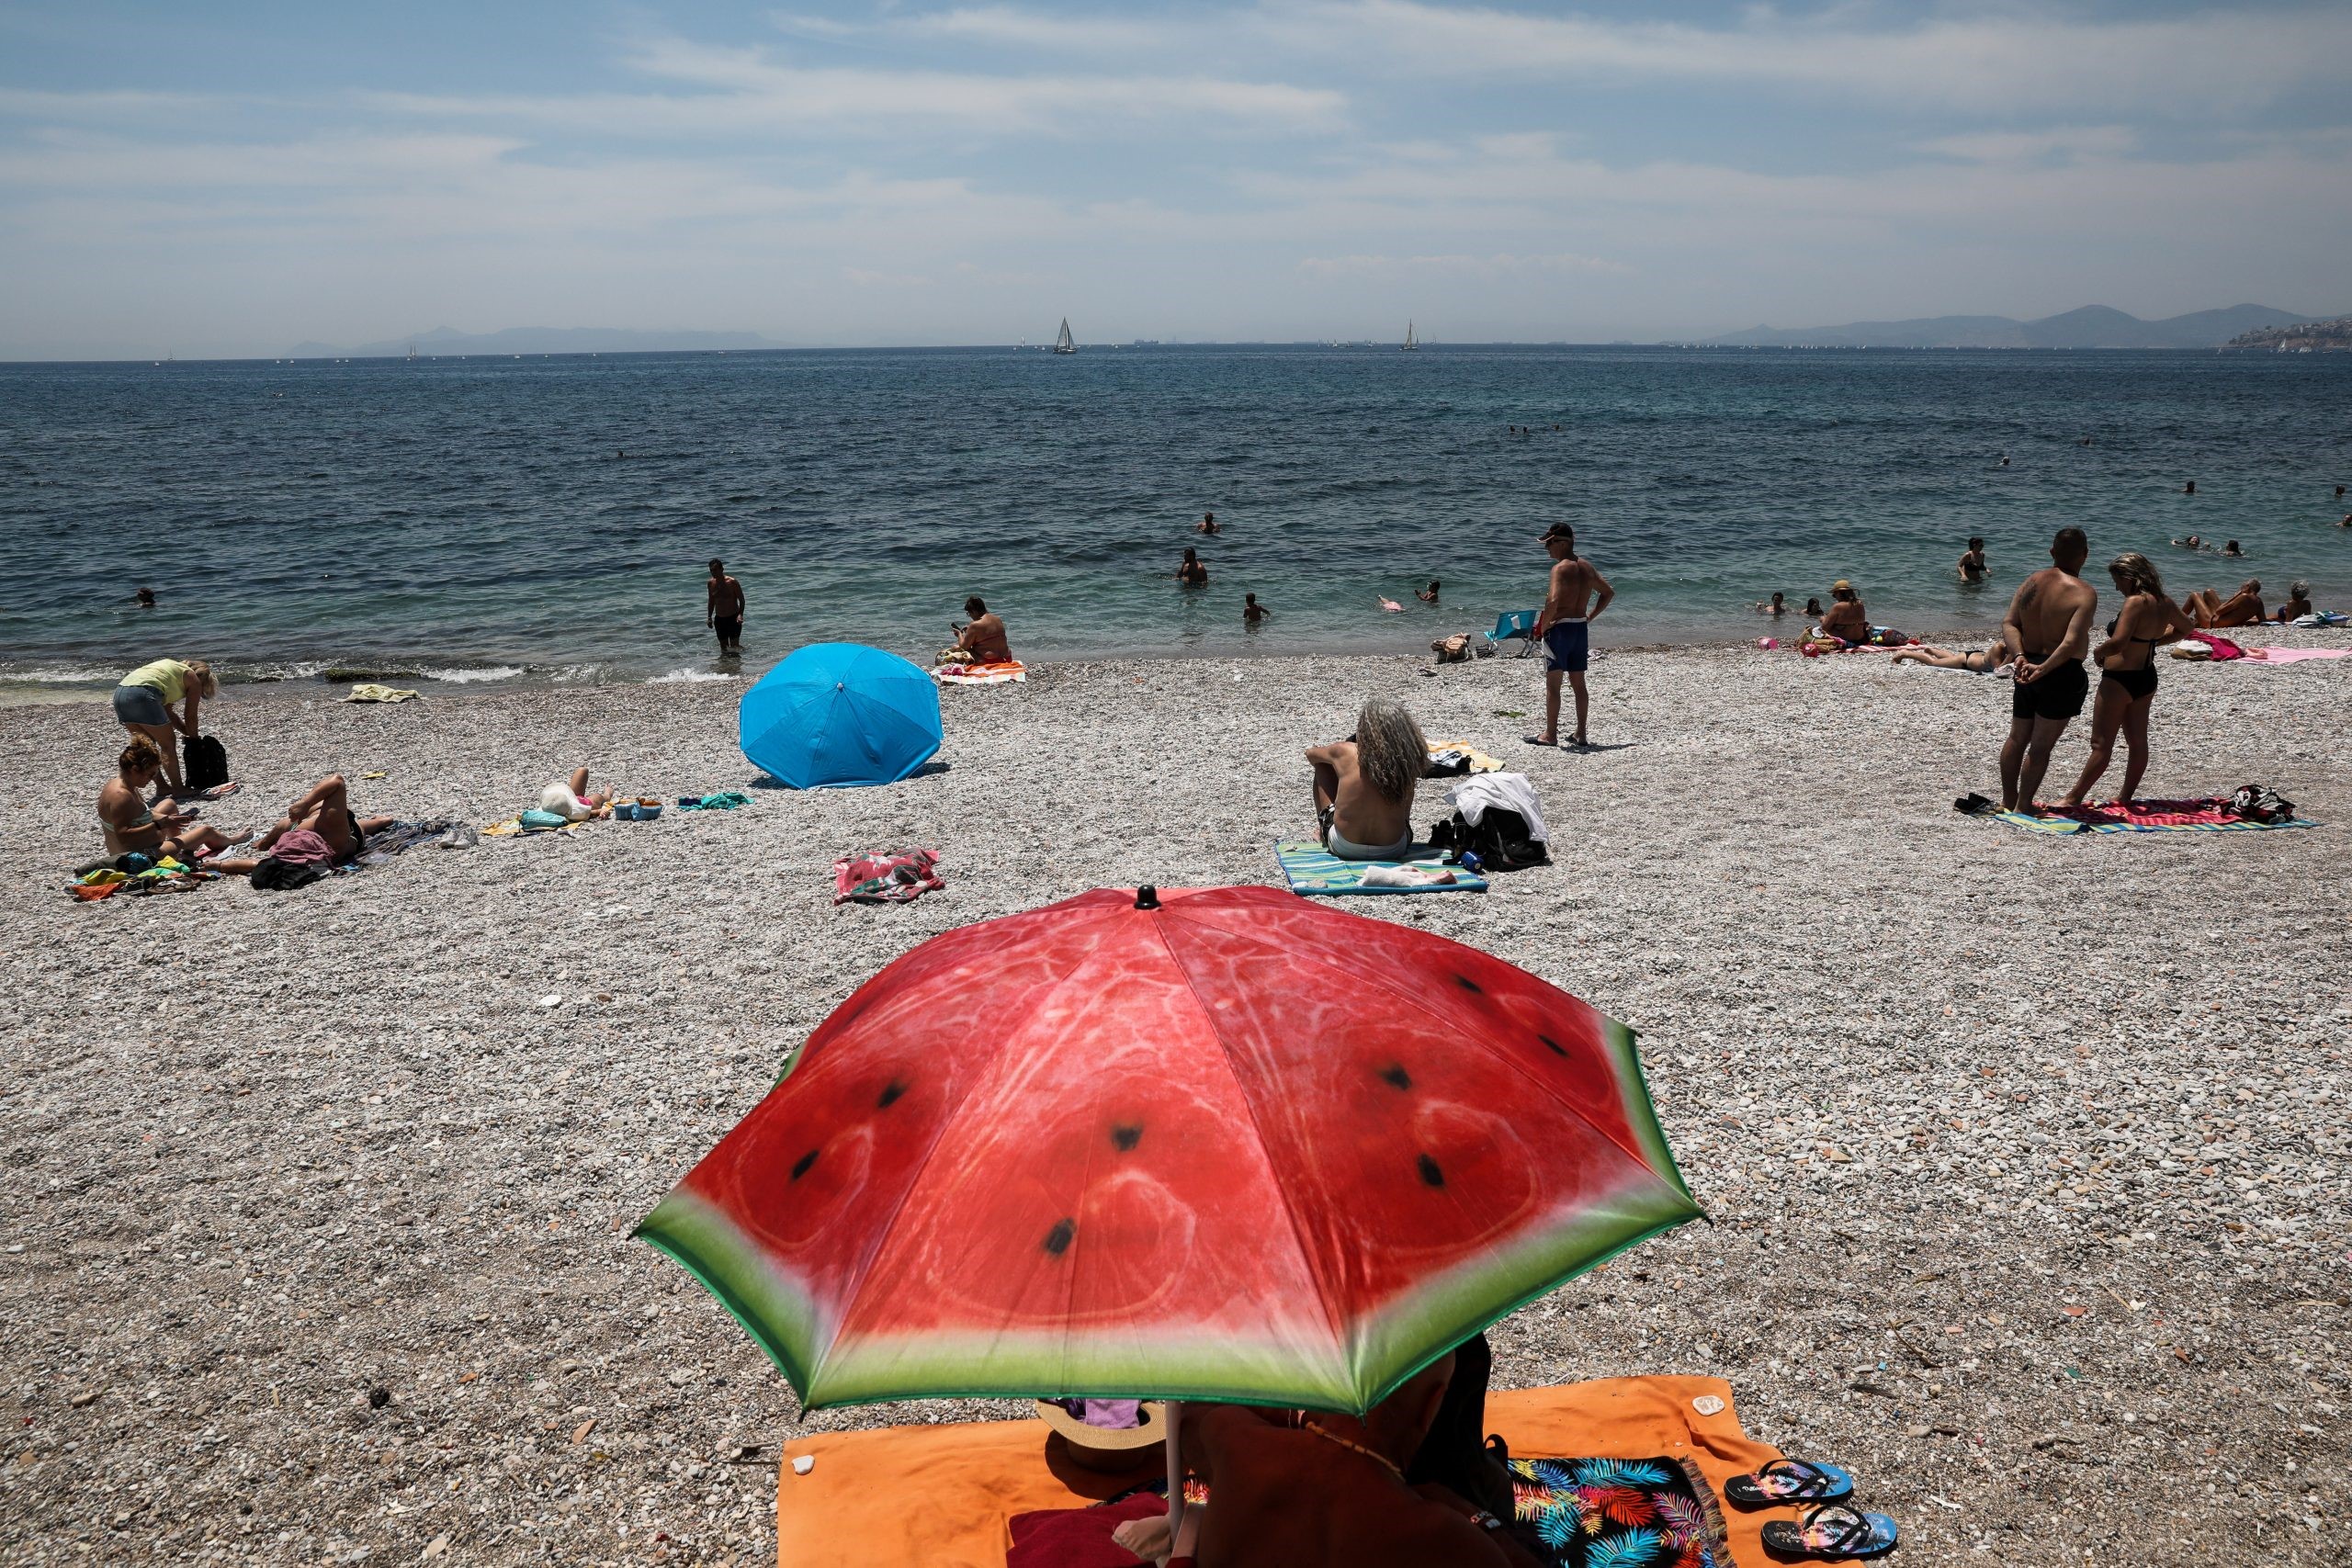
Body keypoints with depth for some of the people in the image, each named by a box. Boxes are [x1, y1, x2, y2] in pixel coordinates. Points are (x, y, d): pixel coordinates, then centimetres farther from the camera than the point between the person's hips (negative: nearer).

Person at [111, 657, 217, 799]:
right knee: (168, 744, 6)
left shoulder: (173, 667, 34)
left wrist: (189, 733, 36)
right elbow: (190, 717, 12)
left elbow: (168, 714, 36)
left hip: (119, 693, 8)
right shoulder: (194, 680, 12)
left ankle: (162, 787, 25)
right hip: (142, 694, -8)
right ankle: (178, 788, 10)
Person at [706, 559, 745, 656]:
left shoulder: (732, 582, -14)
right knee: (723, 647, 8)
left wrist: (740, 615, -23)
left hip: (733, 618, -5)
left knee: (734, 646, -8)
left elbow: (741, 600, -10)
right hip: (719, 619, 5)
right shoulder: (711, 584, 1)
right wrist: (709, 617, 8)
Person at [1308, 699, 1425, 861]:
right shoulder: (1406, 760, -14)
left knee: (1322, 763, 15)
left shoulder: (1345, 753, -14)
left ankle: (1320, 826, 35)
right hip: (1394, 850, 1)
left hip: (1343, 848, -1)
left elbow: (1311, 753, 10)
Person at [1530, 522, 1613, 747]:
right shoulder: (1587, 567, 10)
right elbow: (1608, 592, 20)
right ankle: (1581, 734, 16)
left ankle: (1550, 735, 1)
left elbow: (1553, 601, -28)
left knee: (1553, 684, -1)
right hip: (1581, 628, 8)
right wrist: (1590, 617, 17)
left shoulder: (1560, 568, -15)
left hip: (1560, 628, -8)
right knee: (1579, 683, 13)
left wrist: (1543, 627, -15)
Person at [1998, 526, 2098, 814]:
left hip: (2027, 668, 6)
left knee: (2017, 738, 17)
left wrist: (2021, 656, -15)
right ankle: (2024, 806, 7)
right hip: (2062, 673, -6)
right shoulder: (2084, 593, -15)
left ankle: (2008, 799, 26)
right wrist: (2043, 669, -23)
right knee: (2041, 745, 2)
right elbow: (2072, 642, -26)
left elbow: (2008, 624, -5)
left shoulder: (2030, 582, 3)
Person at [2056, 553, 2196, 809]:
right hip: (2147, 679, 9)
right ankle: (2126, 797, 25)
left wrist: (2097, 652, -12)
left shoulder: (2135, 602, -22)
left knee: (2101, 744, -3)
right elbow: (2185, 627, 25)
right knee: (2138, 742, 15)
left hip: (2119, 680, -9)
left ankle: (2074, 798, 3)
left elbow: (2118, 642, -32)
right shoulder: (2164, 604, 4)